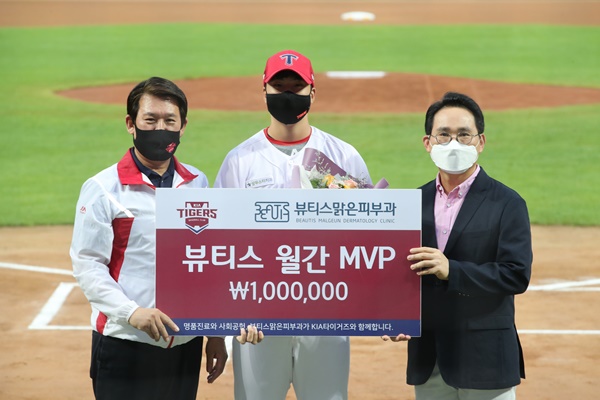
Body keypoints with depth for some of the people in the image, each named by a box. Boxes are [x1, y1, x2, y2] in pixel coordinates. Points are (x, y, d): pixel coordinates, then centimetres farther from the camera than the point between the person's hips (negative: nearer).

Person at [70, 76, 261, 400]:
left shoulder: (198, 184, 10)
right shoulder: (102, 189, -4)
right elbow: (87, 265, -9)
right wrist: (132, 312, -22)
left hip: (186, 345, 4)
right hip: (124, 345, -4)